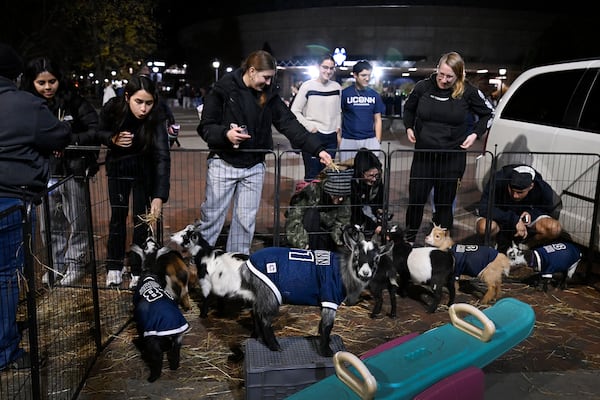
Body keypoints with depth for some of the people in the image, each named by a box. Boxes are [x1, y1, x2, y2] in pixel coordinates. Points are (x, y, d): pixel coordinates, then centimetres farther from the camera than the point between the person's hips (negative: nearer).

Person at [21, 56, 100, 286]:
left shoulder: (74, 102, -8)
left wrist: (70, 140, -22)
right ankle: (56, 265, 28)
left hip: (73, 170, -3)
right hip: (44, 172, 4)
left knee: (76, 221, 7)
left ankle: (76, 264, 22)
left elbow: (95, 130, -10)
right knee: (50, 224, 12)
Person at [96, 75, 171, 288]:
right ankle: (114, 266, 20)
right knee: (118, 215, 5)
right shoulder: (112, 108, -24)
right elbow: (100, 132, -4)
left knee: (143, 218, -1)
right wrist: (113, 139, -28)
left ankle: (139, 270, 12)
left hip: (145, 168, -1)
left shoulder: (155, 118, -30)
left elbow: (162, 157, -39)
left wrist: (159, 197, -49)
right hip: (118, 165, 2)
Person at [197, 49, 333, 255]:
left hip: (254, 166, 4)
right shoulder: (223, 89, -7)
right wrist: (225, 133, -26)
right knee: (212, 216, 4)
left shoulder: (270, 95, 4)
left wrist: (317, 149, -12)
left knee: (246, 220, 9)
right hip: (223, 163, -3)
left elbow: (290, 124, -2)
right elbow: (205, 127, -5)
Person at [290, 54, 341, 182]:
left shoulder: (337, 87, 8)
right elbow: (294, 111, -4)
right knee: (312, 175, -1)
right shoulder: (308, 86, -5)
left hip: (331, 137, 5)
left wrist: (338, 132, 11)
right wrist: (310, 127, -10)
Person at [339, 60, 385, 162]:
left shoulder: (374, 95, 8)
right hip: (348, 141, -2)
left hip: (370, 140, 2)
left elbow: (377, 119, 12)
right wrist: (338, 139, -2)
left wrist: (378, 141, 6)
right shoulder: (344, 93, -1)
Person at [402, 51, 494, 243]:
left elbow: (487, 114, 10)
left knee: (444, 203, 7)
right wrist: (409, 127, 5)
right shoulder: (423, 87, -3)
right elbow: (409, 109, 18)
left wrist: (474, 134, 0)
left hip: (452, 157, -1)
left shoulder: (468, 92, -6)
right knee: (415, 199, 6)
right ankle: (409, 239, 24)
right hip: (423, 154, 1)